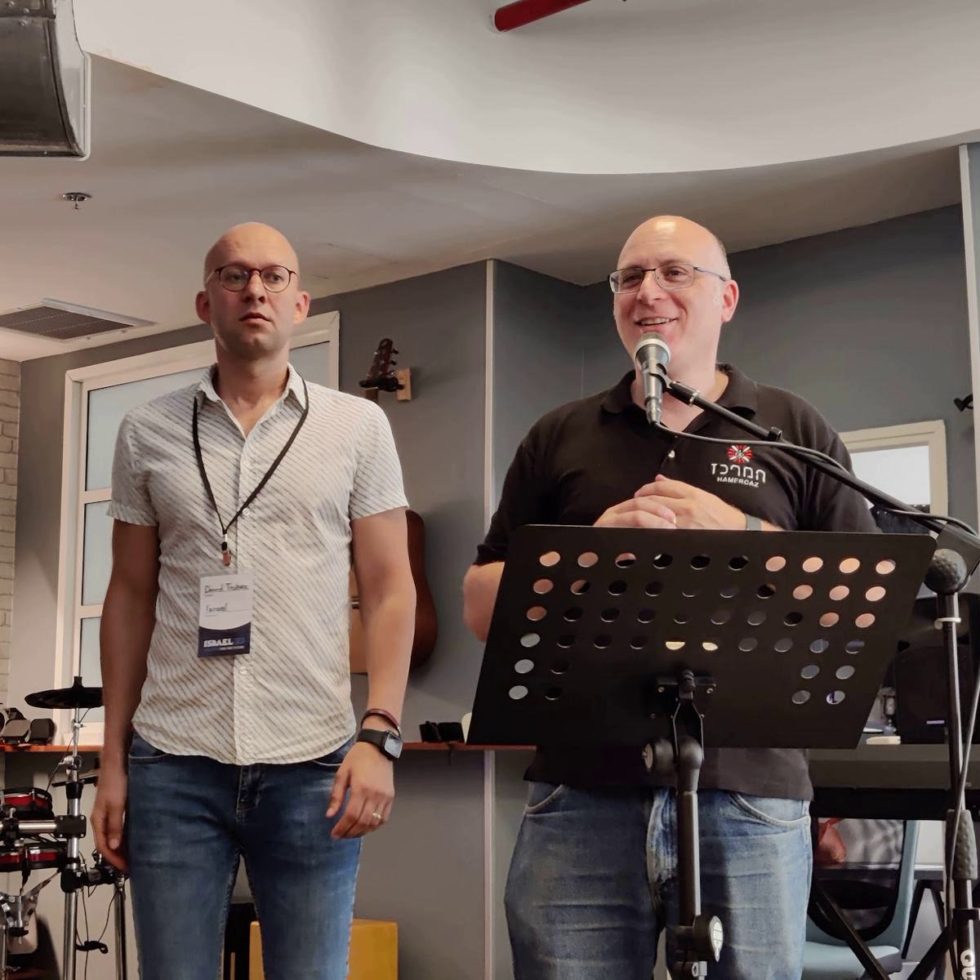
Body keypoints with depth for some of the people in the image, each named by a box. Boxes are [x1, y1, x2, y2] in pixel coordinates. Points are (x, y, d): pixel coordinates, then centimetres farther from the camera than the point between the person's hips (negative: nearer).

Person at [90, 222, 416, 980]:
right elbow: (130, 596, 10)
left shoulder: (358, 425, 4)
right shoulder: (149, 432, 8)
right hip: (173, 765, 1)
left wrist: (379, 735, -9)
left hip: (313, 766, -1)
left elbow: (390, 590, 2)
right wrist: (113, 759, 6)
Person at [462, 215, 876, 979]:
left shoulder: (795, 432, 9)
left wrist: (741, 536, -10)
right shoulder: (559, 440, 12)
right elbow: (483, 607, 9)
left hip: (750, 799, -1)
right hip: (581, 798, 1)